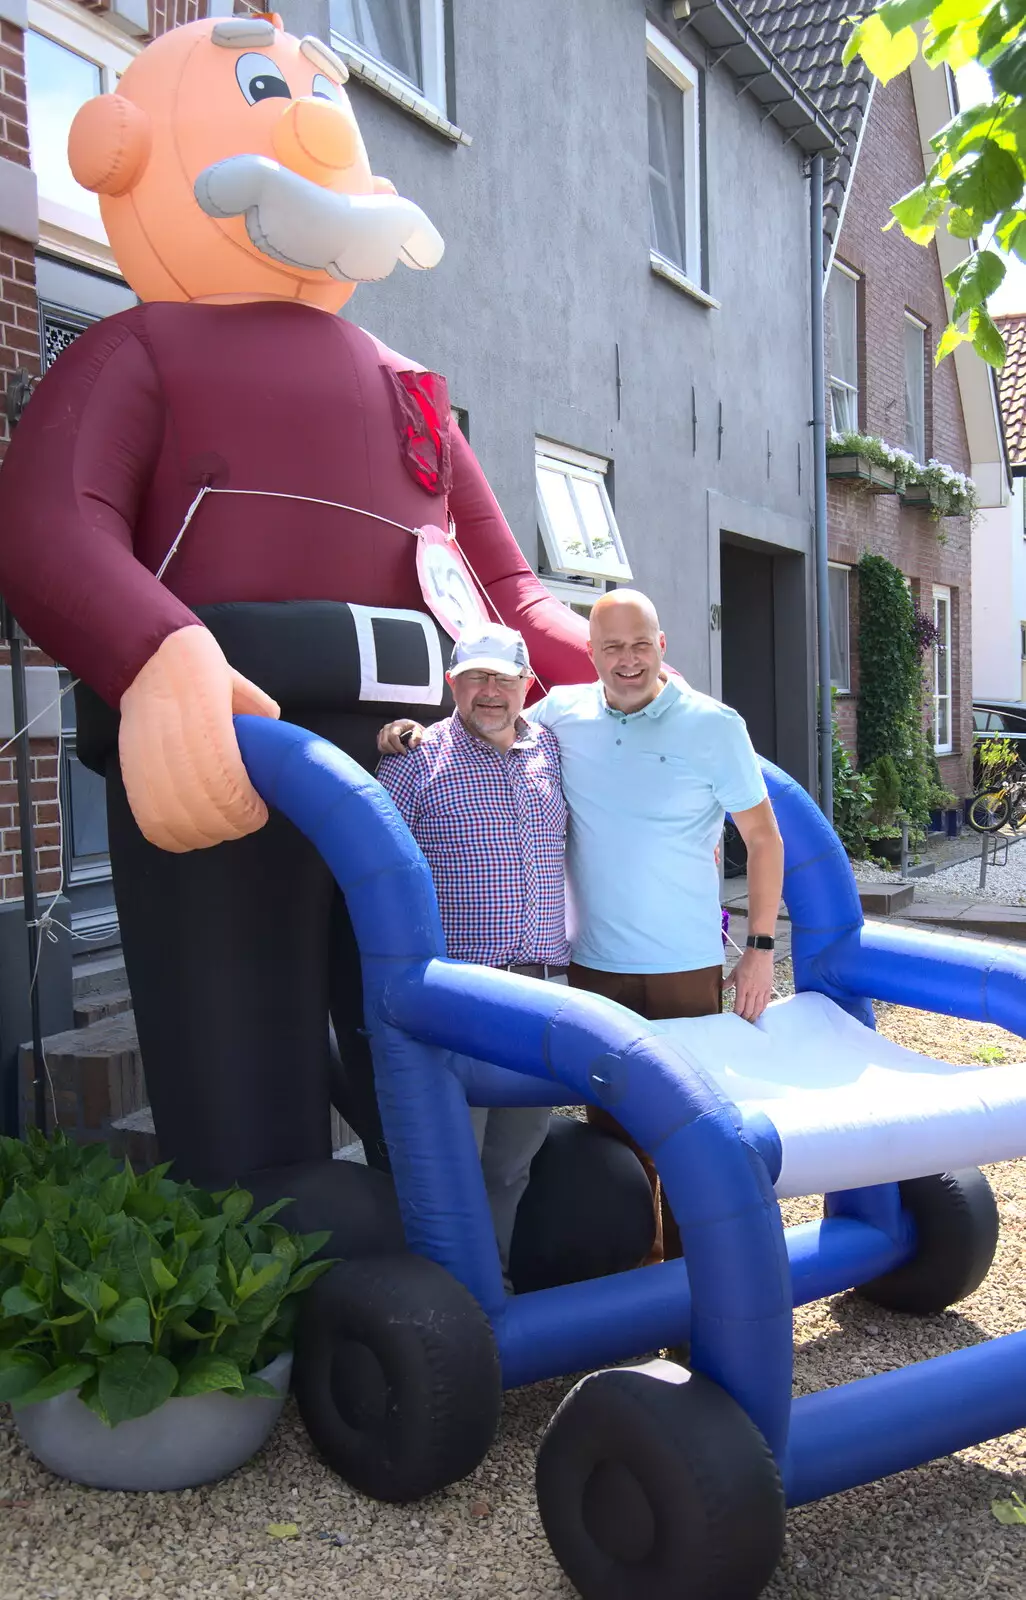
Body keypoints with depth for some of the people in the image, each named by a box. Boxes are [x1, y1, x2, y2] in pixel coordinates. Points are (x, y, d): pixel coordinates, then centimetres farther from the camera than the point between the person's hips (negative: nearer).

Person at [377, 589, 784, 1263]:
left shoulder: (713, 725, -6)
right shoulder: (562, 712, 1)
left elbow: (763, 836, -1)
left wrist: (761, 948, -5)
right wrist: (419, 732, -3)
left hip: (687, 964, -2)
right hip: (594, 962, 3)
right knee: (612, 1118, 14)